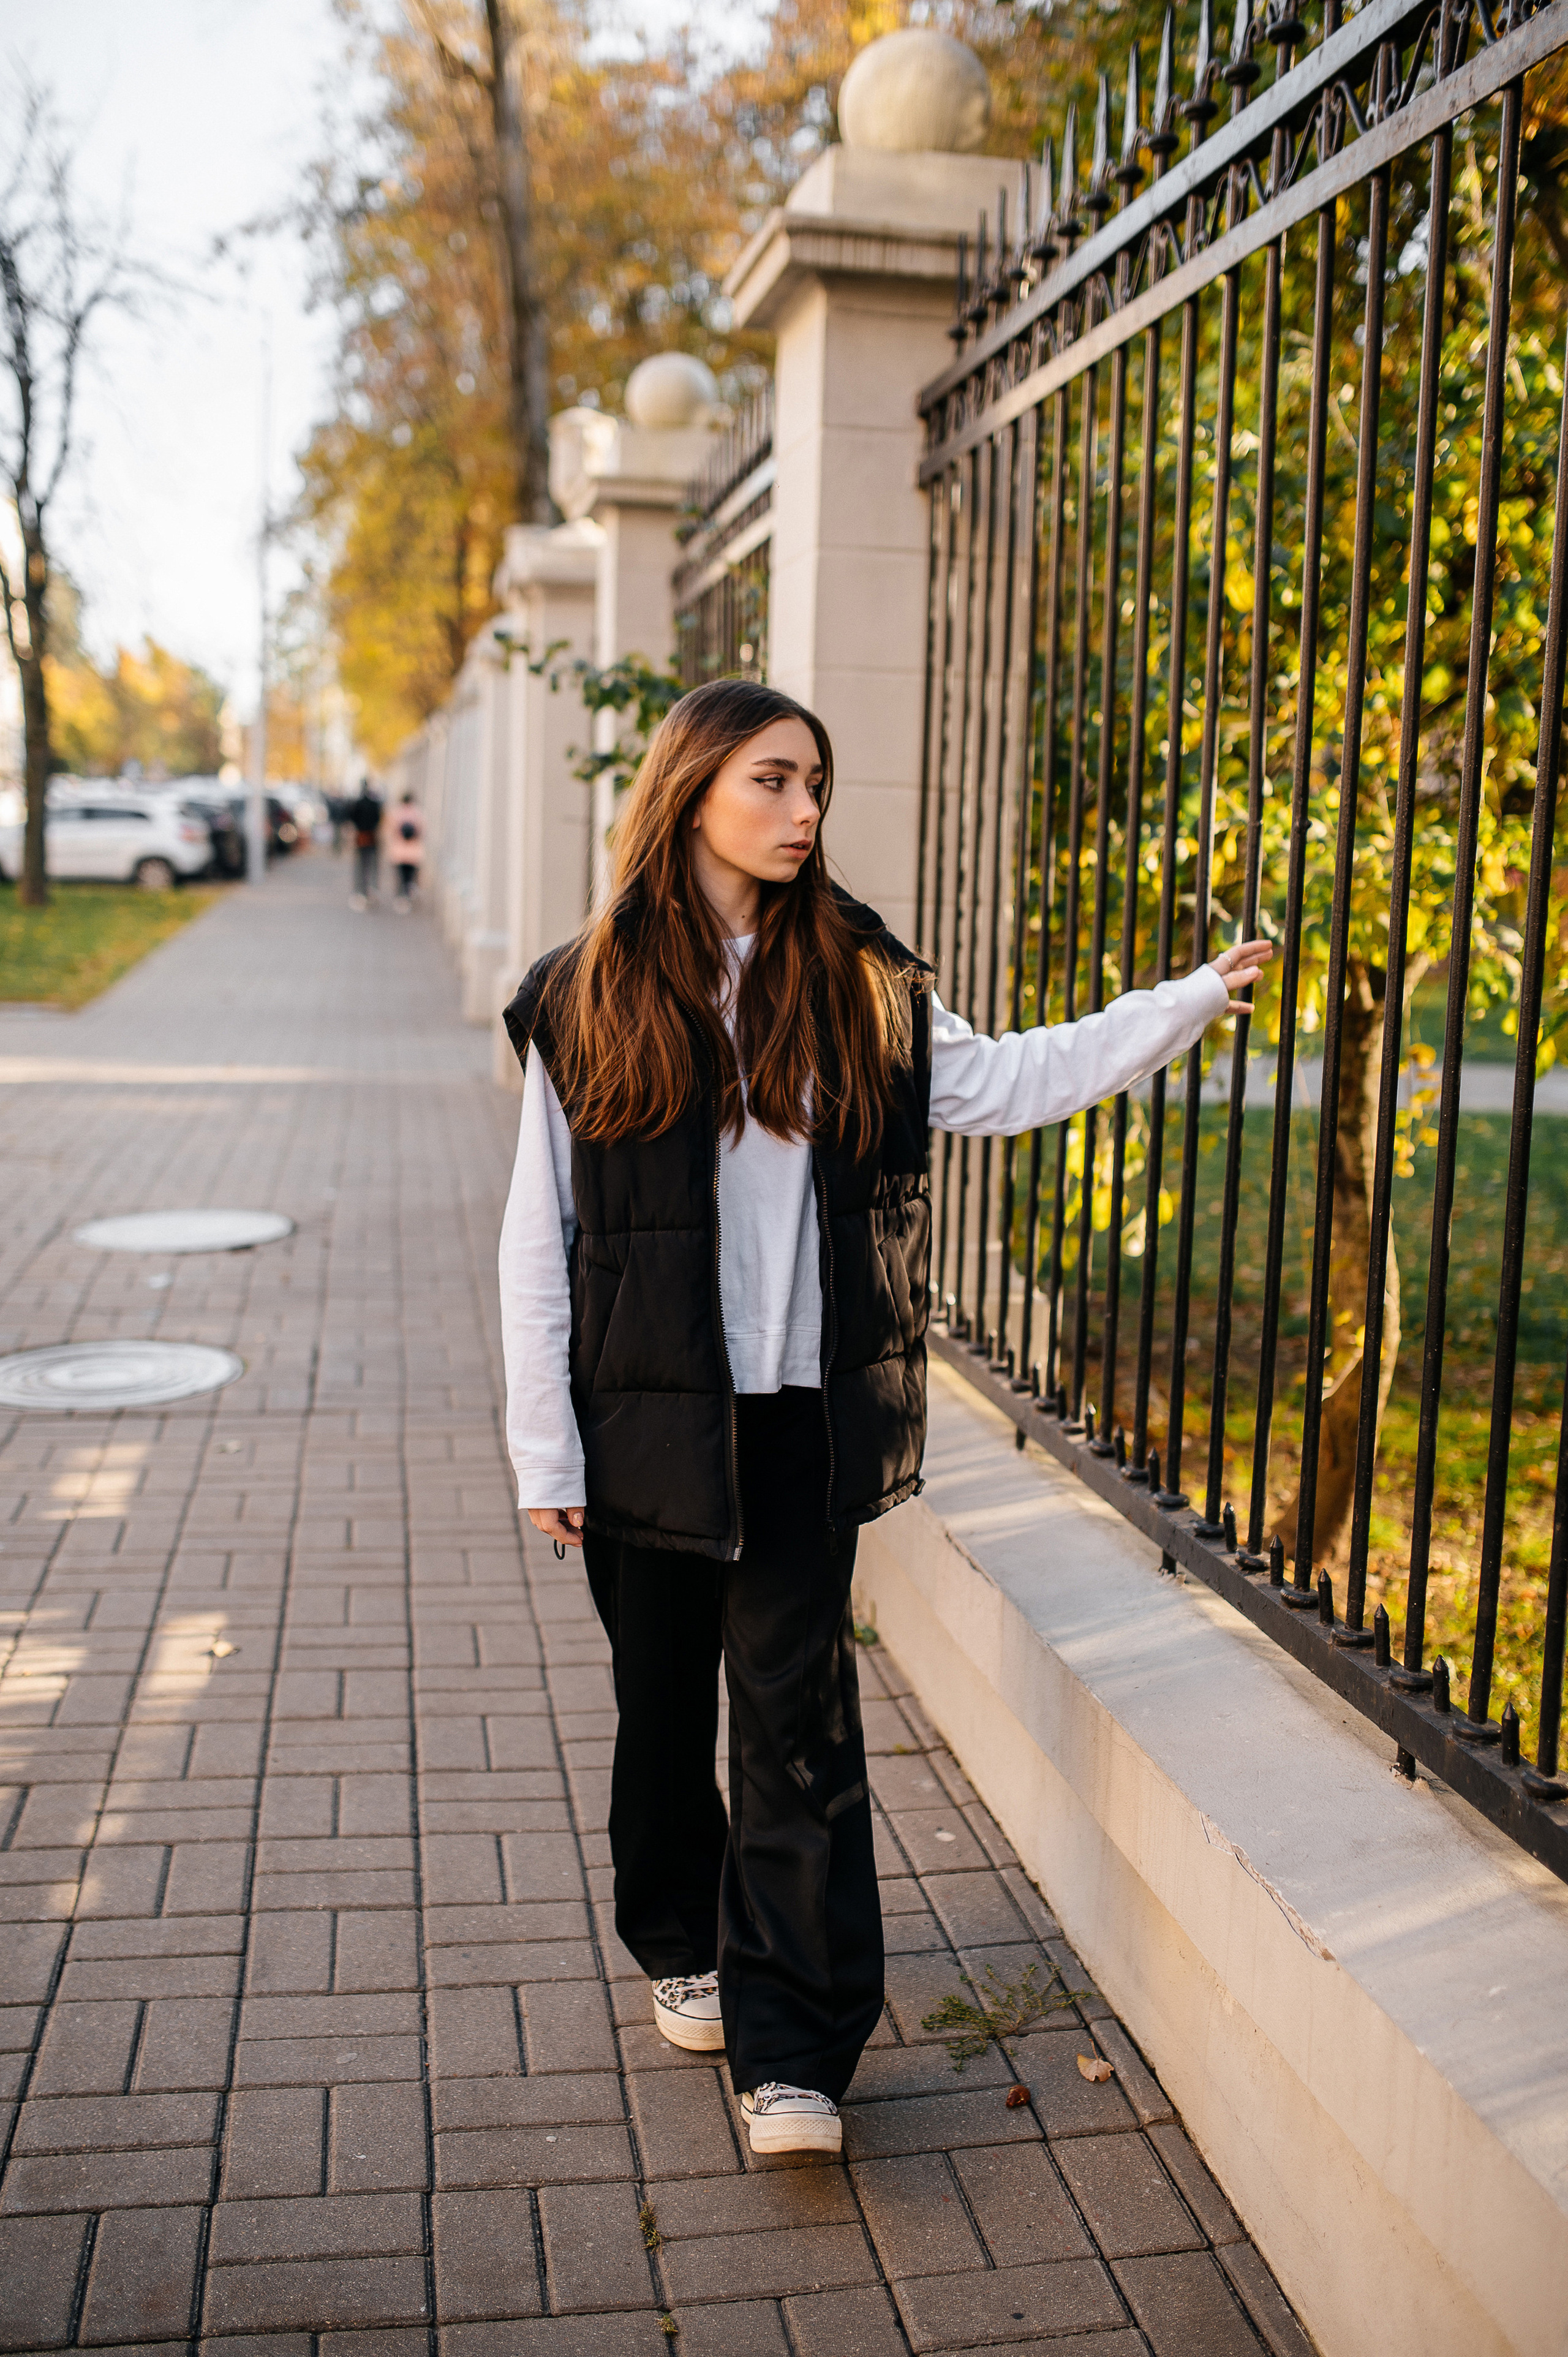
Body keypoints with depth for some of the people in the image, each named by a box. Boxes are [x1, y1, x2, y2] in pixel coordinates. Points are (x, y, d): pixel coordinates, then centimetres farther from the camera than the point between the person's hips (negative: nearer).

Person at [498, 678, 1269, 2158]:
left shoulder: (856, 987, 4)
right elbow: (539, 1236, -1)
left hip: (804, 1420, 1)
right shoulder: (590, 998, -2)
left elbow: (1002, 1083, 6)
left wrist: (1197, 998, 0)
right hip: (649, 1416, -1)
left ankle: (791, 2051, 8)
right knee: (664, 1703, 14)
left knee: (798, 1717, 0)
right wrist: (545, 1444, -4)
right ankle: (684, 1950, 38)